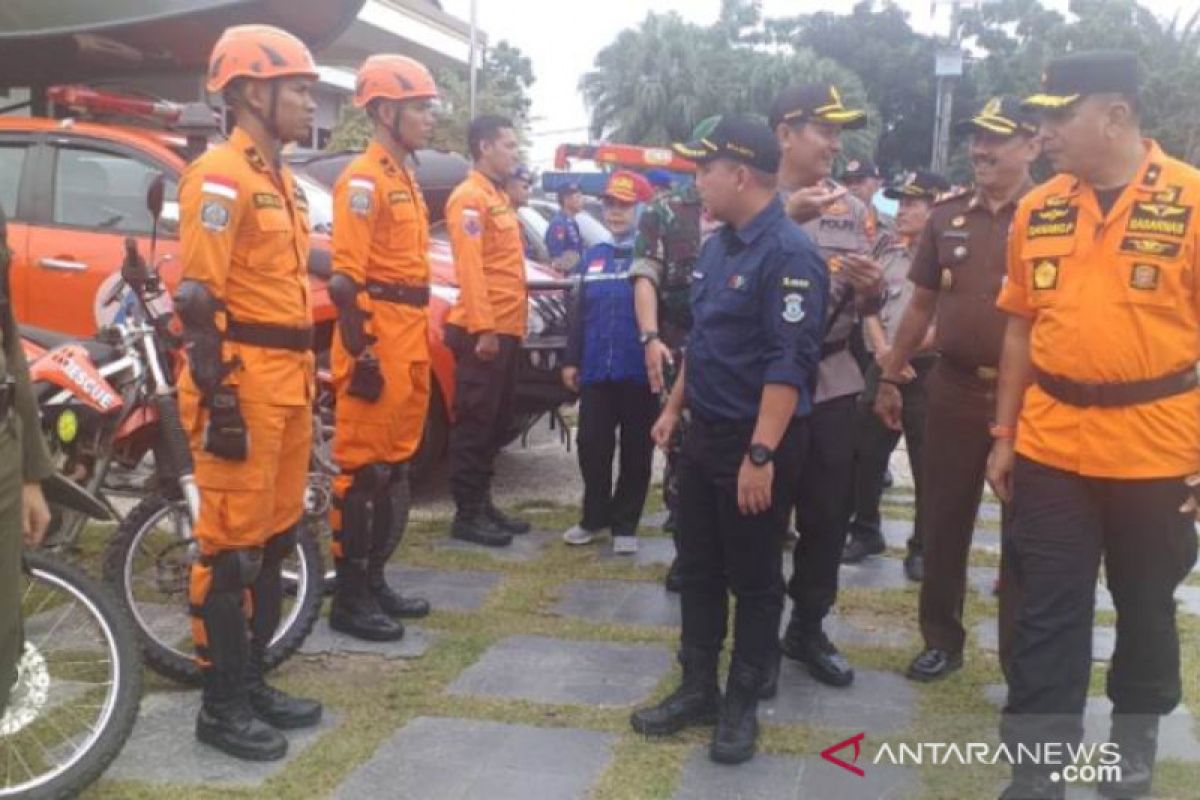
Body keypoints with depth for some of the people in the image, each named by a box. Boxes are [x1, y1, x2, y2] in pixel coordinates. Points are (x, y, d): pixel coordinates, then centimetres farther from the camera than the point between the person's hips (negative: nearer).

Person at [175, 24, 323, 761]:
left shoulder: (281, 180, 19)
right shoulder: (221, 175, -11)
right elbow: (198, 298, -17)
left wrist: (307, 376, 22)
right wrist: (219, 397, -21)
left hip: (286, 379, 10)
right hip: (244, 381, -10)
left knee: (275, 539, 14)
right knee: (232, 544, -2)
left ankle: (253, 681, 26)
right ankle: (222, 705, 8)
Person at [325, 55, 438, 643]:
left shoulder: (403, 177, 19)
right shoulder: (364, 179, -11)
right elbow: (345, 277, -17)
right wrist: (362, 353, -21)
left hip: (409, 339, 10)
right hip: (377, 339, -10)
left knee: (396, 467, 15)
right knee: (362, 468, -4)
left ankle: (374, 580, 25)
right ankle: (349, 598, 4)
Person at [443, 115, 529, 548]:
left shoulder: (498, 197, 20)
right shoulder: (470, 197, -10)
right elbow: (470, 267, -18)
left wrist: (508, 325, 17)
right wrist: (483, 328, -23)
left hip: (507, 329, 9)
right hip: (482, 332, -9)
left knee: (497, 423, 14)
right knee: (475, 423, -4)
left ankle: (483, 503, 23)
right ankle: (467, 513, 2)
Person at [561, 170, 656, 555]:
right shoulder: (593, 256, 12)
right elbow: (580, 312, 16)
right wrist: (572, 360, 12)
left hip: (639, 372, -4)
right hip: (596, 371, 4)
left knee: (636, 451, 7)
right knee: (592, 447, 8)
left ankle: (624, 525, 18)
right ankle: (594, 517, 24)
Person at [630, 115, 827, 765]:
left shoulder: (788, 254, -19)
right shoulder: (718, 245, 10)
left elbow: (788, 365, -24)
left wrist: (762, 454, -27)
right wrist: (675, 406, 19)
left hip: (755, 442, -9)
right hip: (705, 433, 9)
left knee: (754, 580, 6)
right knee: (698, 569, 15)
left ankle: (742, 704, 20)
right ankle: (698, 688, 28)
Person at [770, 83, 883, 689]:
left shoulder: (851, 208, 8)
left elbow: (865, 307, 13)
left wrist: (871, 288, -10)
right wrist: (785, 217, -26)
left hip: (832, 382, 5)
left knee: (828, 513, 12)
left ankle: (808, 627, 30)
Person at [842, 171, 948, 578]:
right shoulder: (888, 252, 12)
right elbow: (869, 305, 10)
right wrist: (882, 348, -5)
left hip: (928, 370, -5)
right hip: (882, 367, 6)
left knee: (927, 463, 3)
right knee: (866, 453, 9)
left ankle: (923, 546, 14)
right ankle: (865, 531, 24)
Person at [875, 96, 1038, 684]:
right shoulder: (946, 217, 6)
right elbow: (921, 304, 12)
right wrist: (890, 377, 11)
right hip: (953, 390, 4)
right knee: (942, 522, 11)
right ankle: (941, 638, 27)